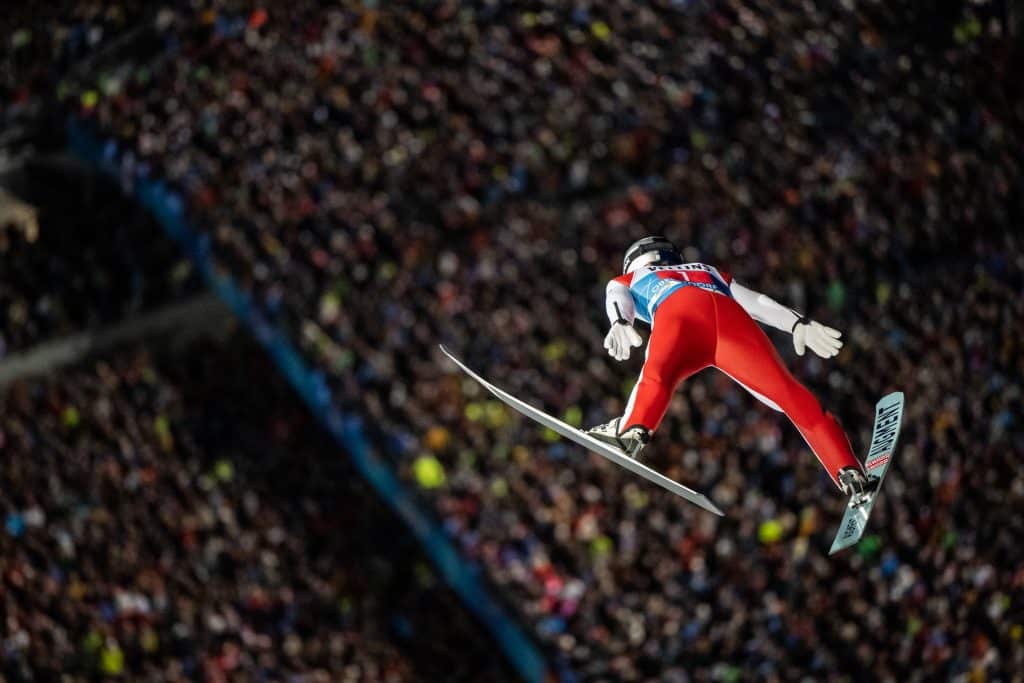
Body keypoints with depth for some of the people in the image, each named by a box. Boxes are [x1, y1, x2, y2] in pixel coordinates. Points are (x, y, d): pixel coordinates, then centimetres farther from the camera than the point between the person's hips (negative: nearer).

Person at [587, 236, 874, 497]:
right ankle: (849, 472, -23)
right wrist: (799, 324, 15)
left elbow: (618, 300, 16)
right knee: (792, 395, -7)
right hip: (731, 315, 1)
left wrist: (620, 324, -5)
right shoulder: (710, 272, 46)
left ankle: (633, 431, -57)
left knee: (657, 375, -27)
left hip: (677, 311, -1)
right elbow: (756, 301, 29)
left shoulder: (626, 281, 40)